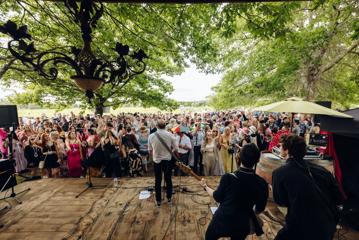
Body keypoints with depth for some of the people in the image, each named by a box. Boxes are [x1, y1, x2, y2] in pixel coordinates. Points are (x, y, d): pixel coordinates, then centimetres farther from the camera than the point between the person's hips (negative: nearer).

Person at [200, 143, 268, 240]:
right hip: (242, 225, 2)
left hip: (221, 221, -2)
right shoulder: (262, 183, -18)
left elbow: (217, 197, -10)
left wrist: (205, 186, 7)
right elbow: (260, 209, -3)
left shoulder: (228, 177, -25)